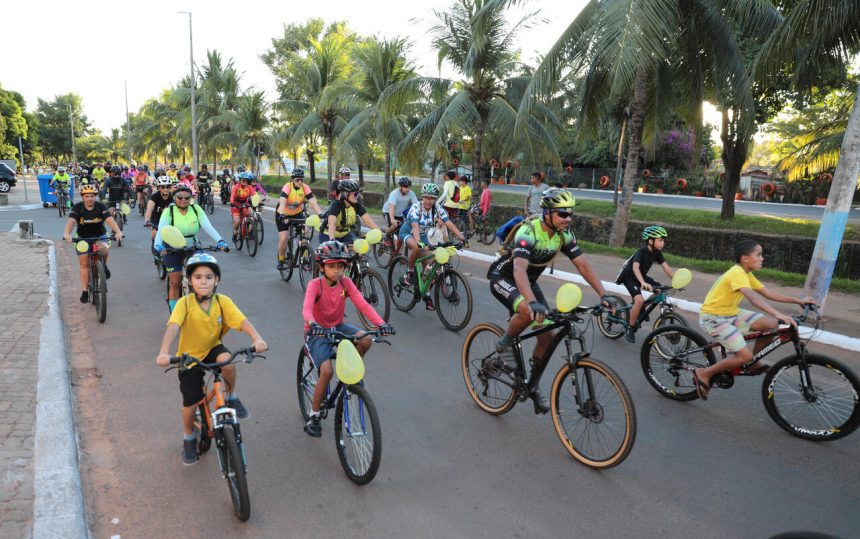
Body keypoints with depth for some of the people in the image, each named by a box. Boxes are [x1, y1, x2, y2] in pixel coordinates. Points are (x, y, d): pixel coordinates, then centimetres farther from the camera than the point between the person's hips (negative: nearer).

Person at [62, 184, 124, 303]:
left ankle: (104, 266, -1)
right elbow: (71, 221, -31)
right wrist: (66, 233, -51)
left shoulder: (101, 207, -15)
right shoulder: (77, 208, -15)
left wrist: (118, 232, -49)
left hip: (100, 236, -1)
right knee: (84, 264, 2)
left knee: (103, 248, -34)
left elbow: (109, 220, -30)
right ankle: (85, 292, 13)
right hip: (83, 238, 1)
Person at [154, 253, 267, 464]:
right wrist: (164, 352, -49)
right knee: (190, 402, 4)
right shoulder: (185, 303, -19)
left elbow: (242, 321, -28)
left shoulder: (222, 301, -15)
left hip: (212, 348, 0)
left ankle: (231, 396, -5)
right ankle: (189, 438, 34)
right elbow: (173, 327, -33)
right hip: (189, 356, 0)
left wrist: (257, 339, -46)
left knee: (227, 361, -34)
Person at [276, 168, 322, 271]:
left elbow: (313, 202, -27)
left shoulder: (305, 188, -18)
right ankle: (281, 260, 15)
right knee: (283, 239, -9)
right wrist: (282, 216, -57)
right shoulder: (287, 187, -27)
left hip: (297, 213, 3)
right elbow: (282, 203, -40)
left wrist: (320, 214, -43)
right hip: (283, 215, -3)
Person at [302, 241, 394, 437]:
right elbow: (306, 308, -35)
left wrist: (381, 323, -35)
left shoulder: (346, 283, -10)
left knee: (366, 340, -25)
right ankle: (313, 416, -2)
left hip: (337, 327, 4)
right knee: (327, 371, -22)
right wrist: (313, 324, -58)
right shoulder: (315, 285, -19)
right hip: (317, 332, -3)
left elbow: (363, 304, -20)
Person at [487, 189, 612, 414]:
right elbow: (519, 269, -45)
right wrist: (533, 302, -60)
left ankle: (533, 386, 16)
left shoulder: (564, 235, -11)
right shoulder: (528, 232, -32)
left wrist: (603, 295, -21)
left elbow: (583, 264, -11)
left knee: (547, 336, -2)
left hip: (529, 281, 7)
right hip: (503, 278, -7)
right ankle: (504, 344, -9)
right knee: (528, 311, -38)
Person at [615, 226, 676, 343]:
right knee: (639, 300, -26)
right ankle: (630, 329, -11)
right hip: (629, 276, -8)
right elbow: (635, 267, -42)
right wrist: (643, 283, -56)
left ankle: (641, 308, 14)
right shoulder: (641, 251, -27)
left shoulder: (657, 253, -6)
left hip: (641, 276, 8)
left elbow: (666, 267, -10)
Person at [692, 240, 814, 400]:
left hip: (731, 313, 9)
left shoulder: (746, 274, 7)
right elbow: (753, 298, -37)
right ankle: (703, 374, -3)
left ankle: (752, 363, 17)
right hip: (713, 317, -9)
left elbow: (769, 294, 12)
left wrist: (799, 300, 7)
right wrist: (779, 315, -46)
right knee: (745, 356, -17)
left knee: (771, 325, 1)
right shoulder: (737, 273, -23)